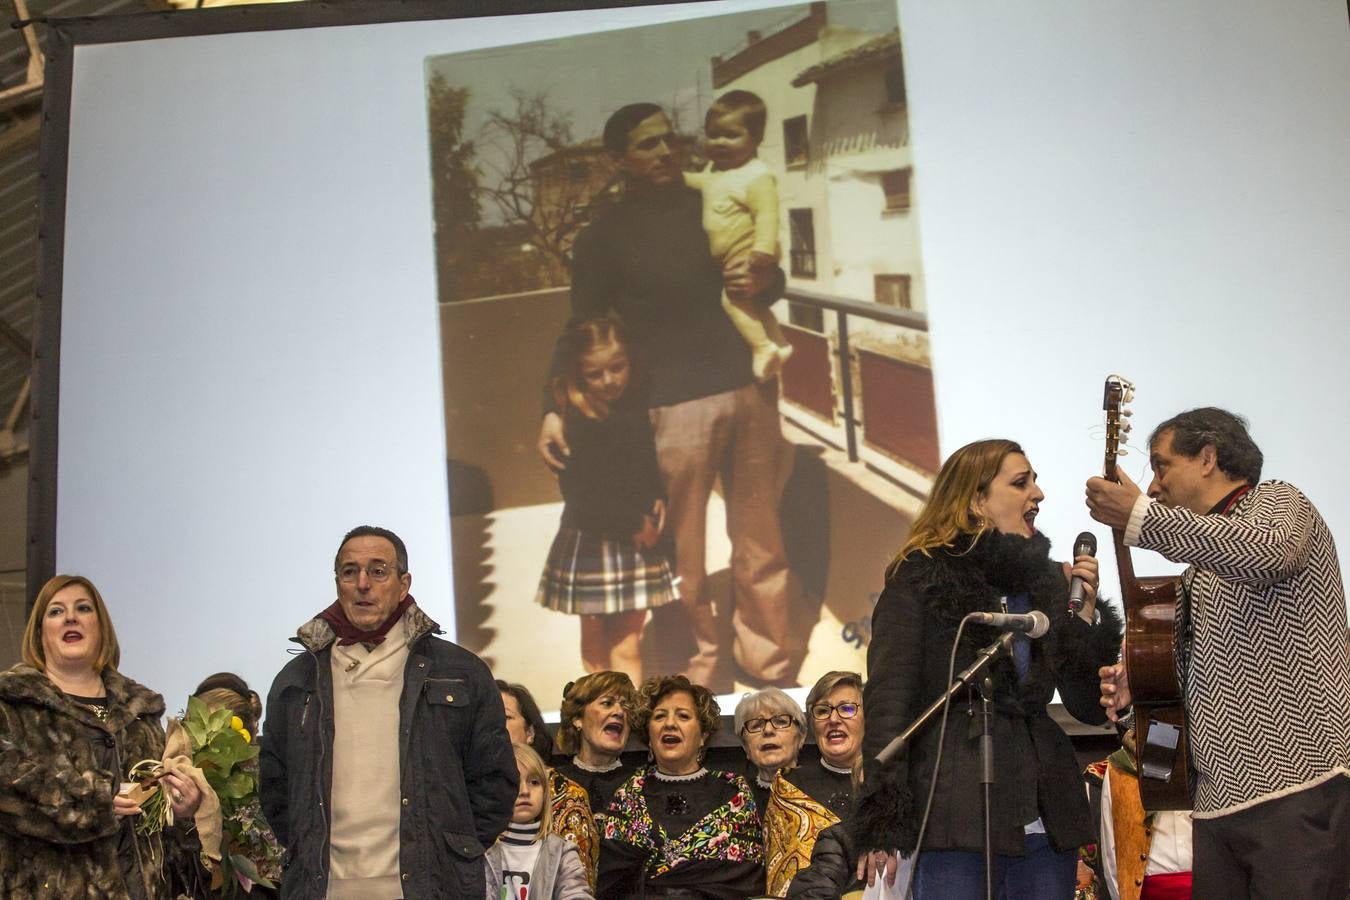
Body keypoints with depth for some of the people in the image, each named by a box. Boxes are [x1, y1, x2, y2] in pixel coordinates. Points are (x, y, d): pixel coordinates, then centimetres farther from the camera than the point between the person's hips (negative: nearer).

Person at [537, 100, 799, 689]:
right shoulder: (604, 236, 2)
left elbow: (774, 276, 22)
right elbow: (582, 329, 2)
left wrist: (763, 282, -3)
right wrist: (554, 408, -10)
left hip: (748, 389, 4)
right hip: (674, 404, -3)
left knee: (760, 537, 8)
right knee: (682, 551, -1)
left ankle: (771, 661, 22)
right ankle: (699, 663, 14)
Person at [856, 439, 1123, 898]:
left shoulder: (1047, 580, 13)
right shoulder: (919, 577, -1)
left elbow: (1090, 707, 12)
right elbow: (888, 699, -8)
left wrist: (1087, 609, -1)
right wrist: (882, 827, -15)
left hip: (1045, 815, 5)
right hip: (961, 811, -5)